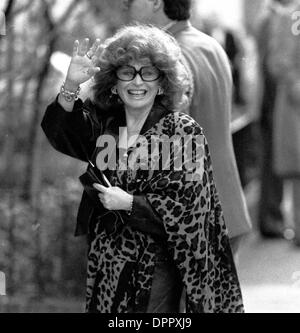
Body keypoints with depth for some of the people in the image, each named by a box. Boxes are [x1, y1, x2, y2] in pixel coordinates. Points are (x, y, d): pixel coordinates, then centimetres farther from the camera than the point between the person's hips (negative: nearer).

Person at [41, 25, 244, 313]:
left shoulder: (184, 132, -7)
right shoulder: (102, 122, 3)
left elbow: (188, 205, -11)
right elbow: (60, 132, -14)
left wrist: (129, 203, -17)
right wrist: (71, 85, -30)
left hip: (154, 266, -3)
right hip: (103, 262, 3)